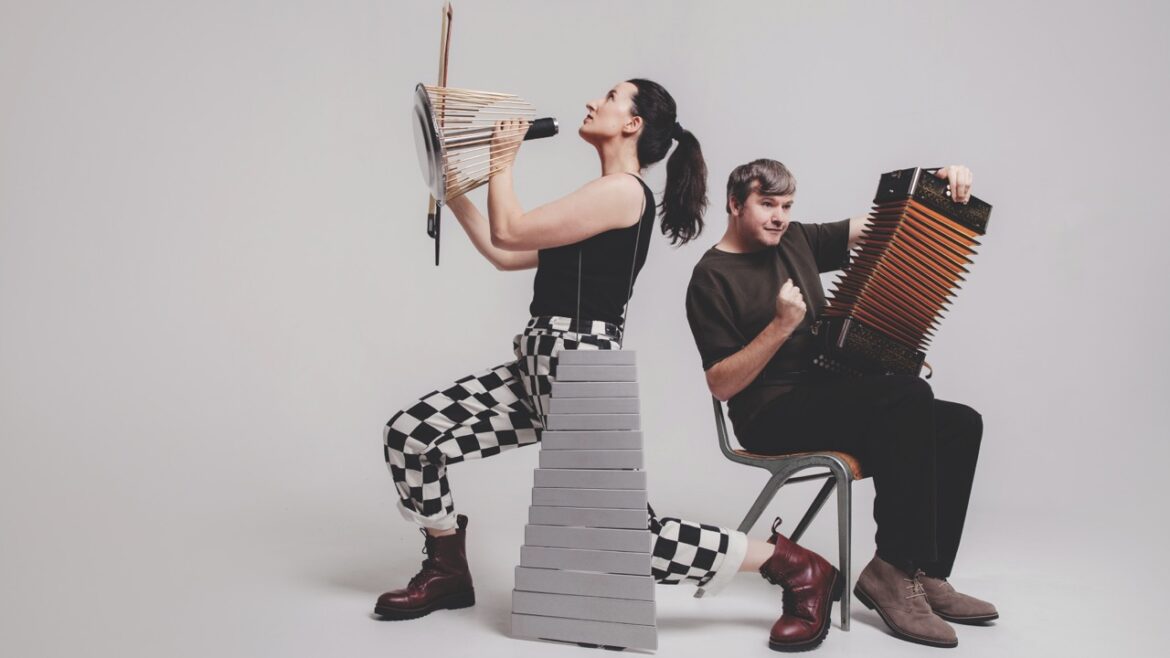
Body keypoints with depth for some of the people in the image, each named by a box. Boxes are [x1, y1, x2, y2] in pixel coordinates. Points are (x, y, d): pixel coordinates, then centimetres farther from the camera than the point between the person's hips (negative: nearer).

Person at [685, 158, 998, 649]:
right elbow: (721, 385, -14)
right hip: (773, 419, -7)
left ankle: (926, 575, -6)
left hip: (827, 401, 8)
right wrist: (781, 326, -23)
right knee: (909, 396, -27)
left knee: (959, 425, -10)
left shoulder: (797, 241, 12)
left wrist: (941, 184, -8)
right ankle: (892, 569, -21)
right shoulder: (711, 280, -7)